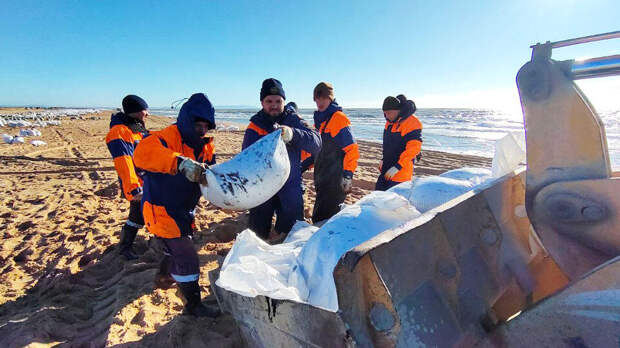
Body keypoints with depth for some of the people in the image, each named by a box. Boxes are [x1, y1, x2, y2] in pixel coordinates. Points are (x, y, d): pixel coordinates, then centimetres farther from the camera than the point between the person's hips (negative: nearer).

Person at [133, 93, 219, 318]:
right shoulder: (169, 136, -23)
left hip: (184, 209, 9)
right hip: (162, 210, -9)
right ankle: (193, 305, 13)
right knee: (186, 256, -5)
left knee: (176, 247, 31)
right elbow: (143, 152, -43)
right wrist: (180, 162, -55)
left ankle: (163, 275, 61)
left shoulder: (205, 145, 3)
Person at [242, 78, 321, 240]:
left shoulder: (294, 120, -2)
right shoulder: (255, 126, -2)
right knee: (257, 235, 13)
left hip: (290, 189, 0)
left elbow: (316, 143, -18)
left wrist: (293, 134, -37)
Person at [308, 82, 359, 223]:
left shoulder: (339, 118, -12)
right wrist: (304, 165, 21)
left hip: (335, 181, -9)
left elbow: (352, 149, -16)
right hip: (322, 179, 9)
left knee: (321, 218, -7)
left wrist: (347, 175, -21)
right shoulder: (319, 119, 15)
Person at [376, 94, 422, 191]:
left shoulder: (411, 123, -19)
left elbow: (414, 148, -25)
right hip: (387, 168, 9)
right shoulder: (390, 122, 9)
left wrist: (397, 167, -28)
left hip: (400, 171, -9)